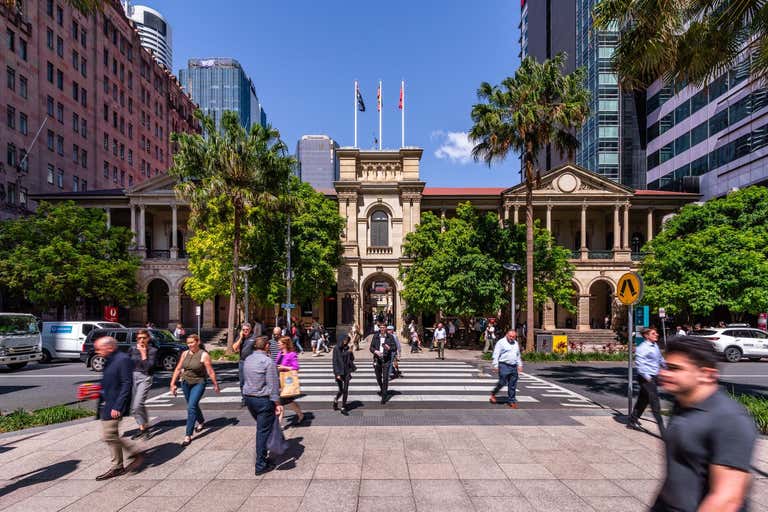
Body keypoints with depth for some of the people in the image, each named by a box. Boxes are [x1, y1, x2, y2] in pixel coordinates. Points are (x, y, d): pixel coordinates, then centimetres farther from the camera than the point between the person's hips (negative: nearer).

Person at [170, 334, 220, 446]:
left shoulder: (204, 355, -15)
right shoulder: (185, 353, 0)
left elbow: (210, 372, -12)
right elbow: (178, 369, 6)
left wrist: (215, 385, -8)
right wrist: (173, 383, 3)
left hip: (198, 383, -6)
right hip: (185, 383, 6)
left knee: (191, 407, -14)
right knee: (193, 405, 21)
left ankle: (188, 435, -7)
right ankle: (201, 422, 48)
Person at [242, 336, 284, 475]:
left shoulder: (248, 360, 7)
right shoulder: (268, 361, -17)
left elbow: (247, 379, 14)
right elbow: (273, 385, -18)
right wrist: (277, 403, -13)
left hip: (248, 398, 8)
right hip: (264, 400, -7)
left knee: (261, 428, 23)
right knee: (264, 431, 2)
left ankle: (261, 457, 35)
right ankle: (261, 465, 8)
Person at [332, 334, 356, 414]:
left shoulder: (347, 348, 6)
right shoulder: (336, 348, -8)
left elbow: (352, 359, 9)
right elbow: (335, 362, -9)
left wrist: (351, 353, -10)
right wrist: (337, 373, -14)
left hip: (346, 372, 4)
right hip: (339, 372, -4)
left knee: (345, 390, 2)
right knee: (341, 390, 3)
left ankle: (343, 408, 12)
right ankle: (335, 401, 33)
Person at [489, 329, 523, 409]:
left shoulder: (516, 343, 17)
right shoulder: (501, 342, -4)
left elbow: (518, 355, 27)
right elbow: (496, 354, -8)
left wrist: (520, 365, 19)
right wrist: (495, 365, -14)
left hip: (514, 367, 6)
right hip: (504, 366, -6)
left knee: (513, 385, 6)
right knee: (502, 382, -7)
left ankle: (511, 401, 14)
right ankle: (493, 394, 16)